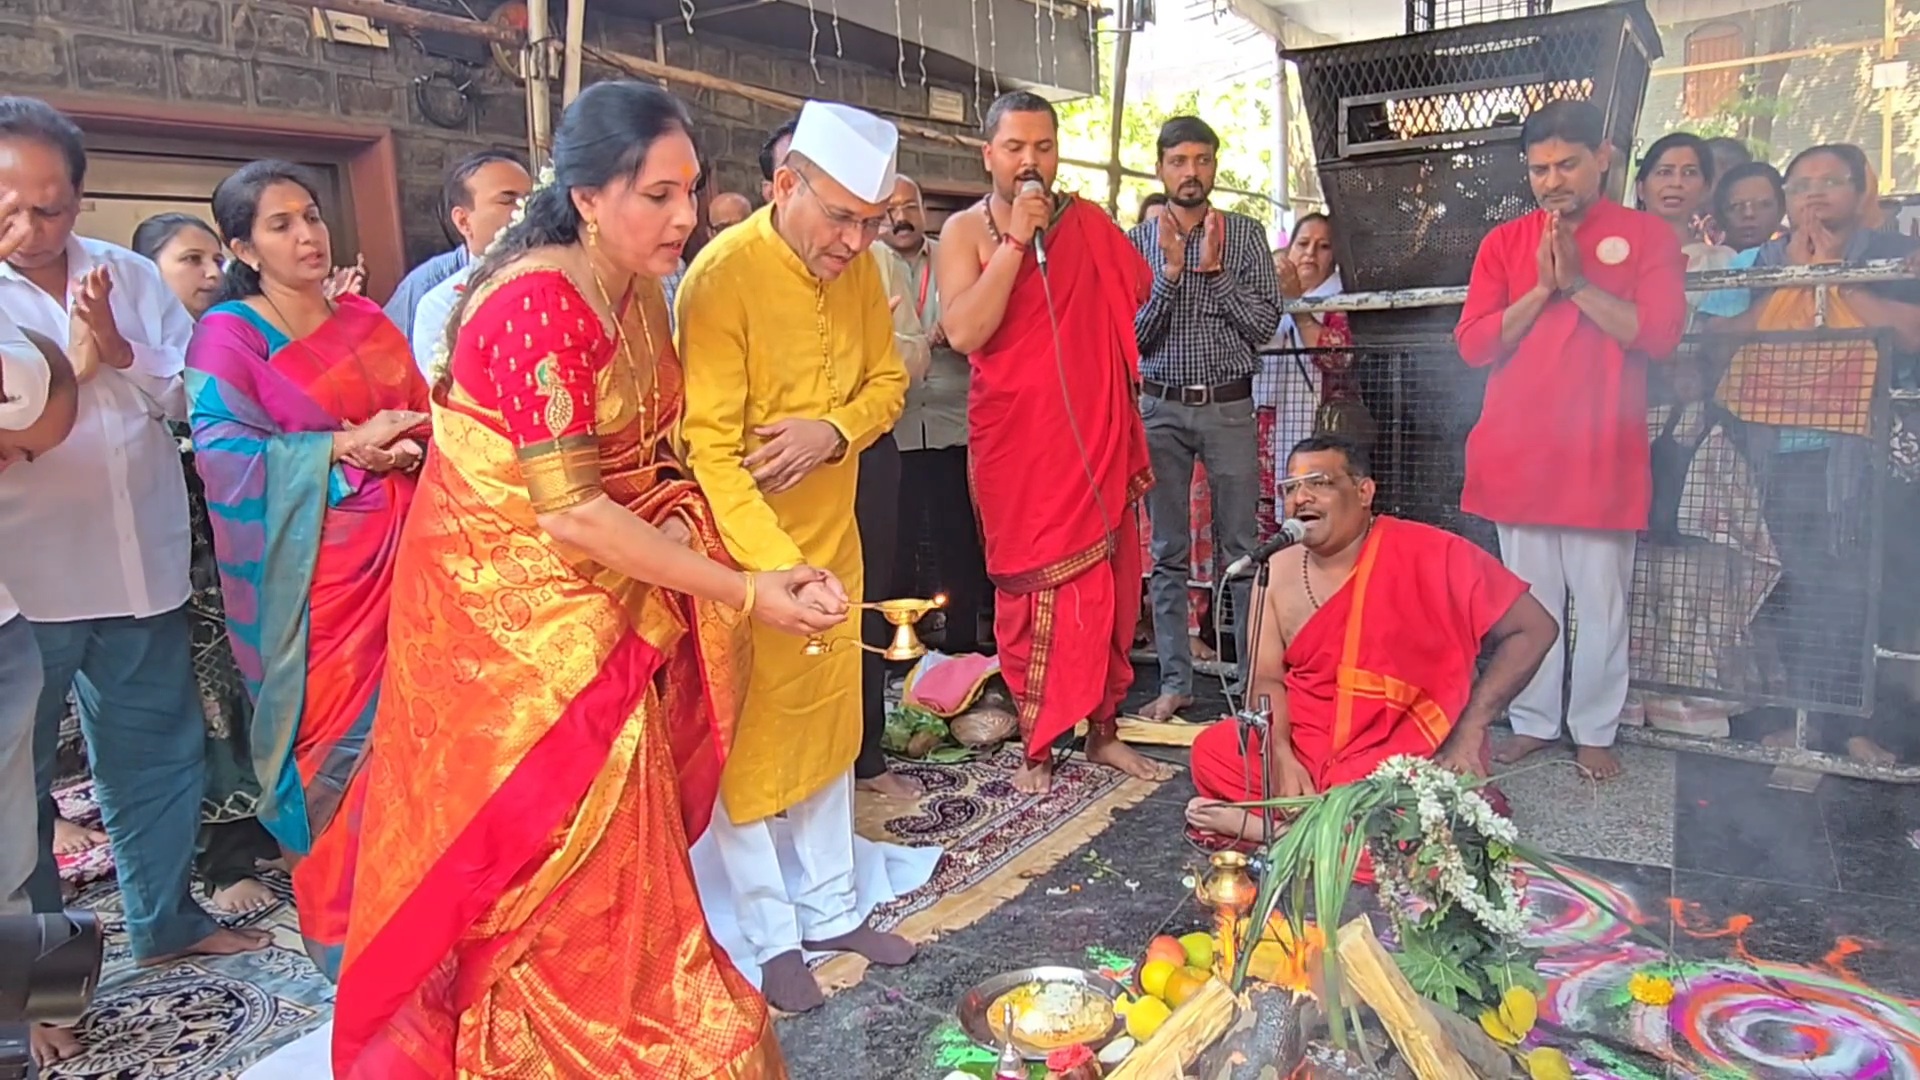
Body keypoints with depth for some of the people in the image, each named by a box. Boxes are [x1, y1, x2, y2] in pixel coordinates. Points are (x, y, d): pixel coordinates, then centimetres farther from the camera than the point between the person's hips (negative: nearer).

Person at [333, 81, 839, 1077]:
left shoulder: (637, 291, 3)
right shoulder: (535, 303, -24)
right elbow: (569, 515, -26)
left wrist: (673, 519, -10)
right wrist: (746, 593, -25)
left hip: (602, 599, 8)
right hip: (512, 603, -7)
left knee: (610, 829, 14)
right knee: (555, 848, 4)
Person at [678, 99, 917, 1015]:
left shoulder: (858, 267, 0)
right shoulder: (723, 276, -21)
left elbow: (887, 381, 8)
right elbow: (707, 448, -26)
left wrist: (836, 431, -14)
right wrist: (779, 570, -35)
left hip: (832, 537, 7)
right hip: (741, 552, -7)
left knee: (828, 725, 17)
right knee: (747, 741, 7)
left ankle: (830, 907, 34)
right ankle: (768, 935, 24)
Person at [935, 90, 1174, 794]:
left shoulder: (1089, 222, 8)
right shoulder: (965, 231, 1)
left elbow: (1141, 307, 13)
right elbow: (963, 332, -14)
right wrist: (1017, 240, -15)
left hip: (1096, 436, 3)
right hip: (1014, 440, -2)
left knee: (1107, 586, 6)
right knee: (1029, 590, 2)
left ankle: (1103, 729, 20)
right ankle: (1036, 744, 12)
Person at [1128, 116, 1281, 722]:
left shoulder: (1245, 234, 5)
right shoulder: (1138, 242, 6)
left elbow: (1266, 323, -3)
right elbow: (1133, 336, -2)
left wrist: (1215, 270, -11)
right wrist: (1171, 270, -13)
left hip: (1229, 406, -1)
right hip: (1162, 409, 1)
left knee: (1241, 549, 2)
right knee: (1168, 553, 5)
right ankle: (1175, 682, 14)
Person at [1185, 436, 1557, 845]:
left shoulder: (1429, 555, -13)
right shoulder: (1277, 572, 0)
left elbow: (1533, 629, -11)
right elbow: (1268, 678, 2)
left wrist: (1467, 735, -16)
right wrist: (1281, 756, -18)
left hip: (1405, 762, -4)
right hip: (1307, 751, 4)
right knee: (1211, 752, -15)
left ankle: (1257, 824, -15)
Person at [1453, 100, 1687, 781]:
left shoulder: (1647, 236, 5)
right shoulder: (1503, 243, 9)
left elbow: (1659, 335, -8)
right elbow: (1473, 345, 1)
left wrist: (1577, 283, -12)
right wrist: (1541, 288, -10)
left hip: (1602, 456, -2)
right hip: (1518, 455, 2)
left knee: (1602, 602, 3)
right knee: (1529, 601, 8)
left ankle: (1595, 731, 18)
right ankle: (1533, 722, 21)